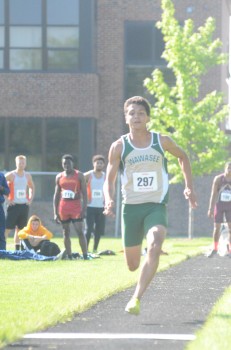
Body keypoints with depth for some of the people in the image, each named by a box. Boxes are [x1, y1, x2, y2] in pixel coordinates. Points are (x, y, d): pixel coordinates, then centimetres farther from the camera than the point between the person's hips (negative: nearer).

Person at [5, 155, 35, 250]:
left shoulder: (27, 176, 10)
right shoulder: (11, 175, -6)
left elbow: (32, 187, 26)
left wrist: (30, 199, 13)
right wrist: (6, 199, -11)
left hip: (24, 205, 5)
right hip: (13, 205, -5)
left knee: (20, 229, 9)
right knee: (7, 228, -9)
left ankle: (17, 250, 13)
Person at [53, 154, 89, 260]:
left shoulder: (79, 175, 0)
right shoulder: (59, 177, 10)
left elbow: (84, 193, -3)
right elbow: (56, 195, 12)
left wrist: (84, 209, -13)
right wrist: (55, 212, 5)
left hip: (76, 206, -4)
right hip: (63, 207, 4)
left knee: (80, 232, -10)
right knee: (66, 233, 5)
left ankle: (85, 255, -11)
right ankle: (69, 256, 10)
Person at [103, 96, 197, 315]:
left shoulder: (162, 141, -1)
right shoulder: (119, 147, -3)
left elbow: (182, 157, 19)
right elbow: (109, 180, 1)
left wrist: (189, 186, 12)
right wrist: (109, 200, -19)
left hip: (156, 206, -1)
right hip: (131, 207, 1)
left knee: (154, 247, -30)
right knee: (132, 265, 8)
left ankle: (136, 299, -31)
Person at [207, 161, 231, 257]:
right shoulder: (218, 179, -11)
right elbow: (213, 194, -11)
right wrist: (210, 209, -16)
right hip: (219, 205, 0)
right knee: (217, 227, 1)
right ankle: (215, 249, 14)